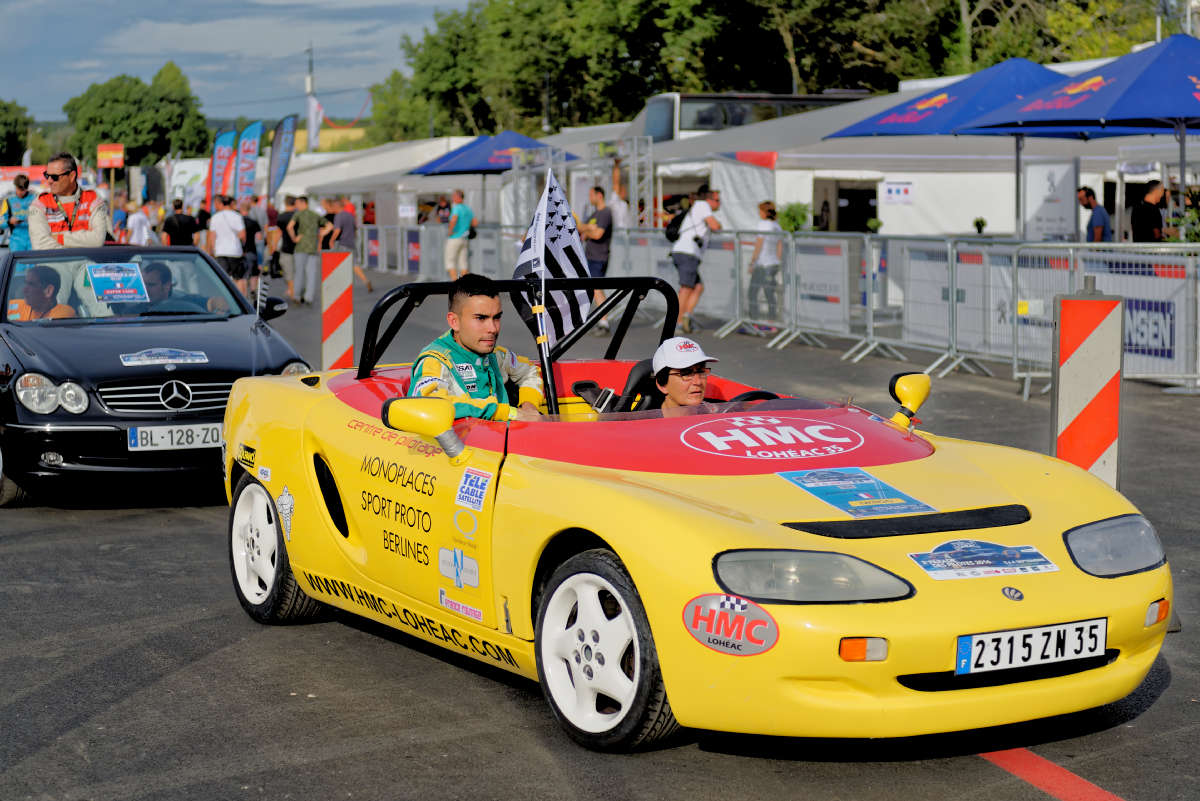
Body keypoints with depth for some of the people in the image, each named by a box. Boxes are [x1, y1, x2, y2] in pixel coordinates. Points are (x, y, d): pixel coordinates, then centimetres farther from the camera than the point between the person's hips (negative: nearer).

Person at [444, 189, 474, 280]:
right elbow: (474, 223, 14)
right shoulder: (468, 209, 9)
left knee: (450, 262, 0)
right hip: (464, 239, 7)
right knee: (463, 263, 9)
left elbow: (453, 220, -32)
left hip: (454, 238, -7)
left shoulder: (456, 208, -15)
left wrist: (450, 231, -18)